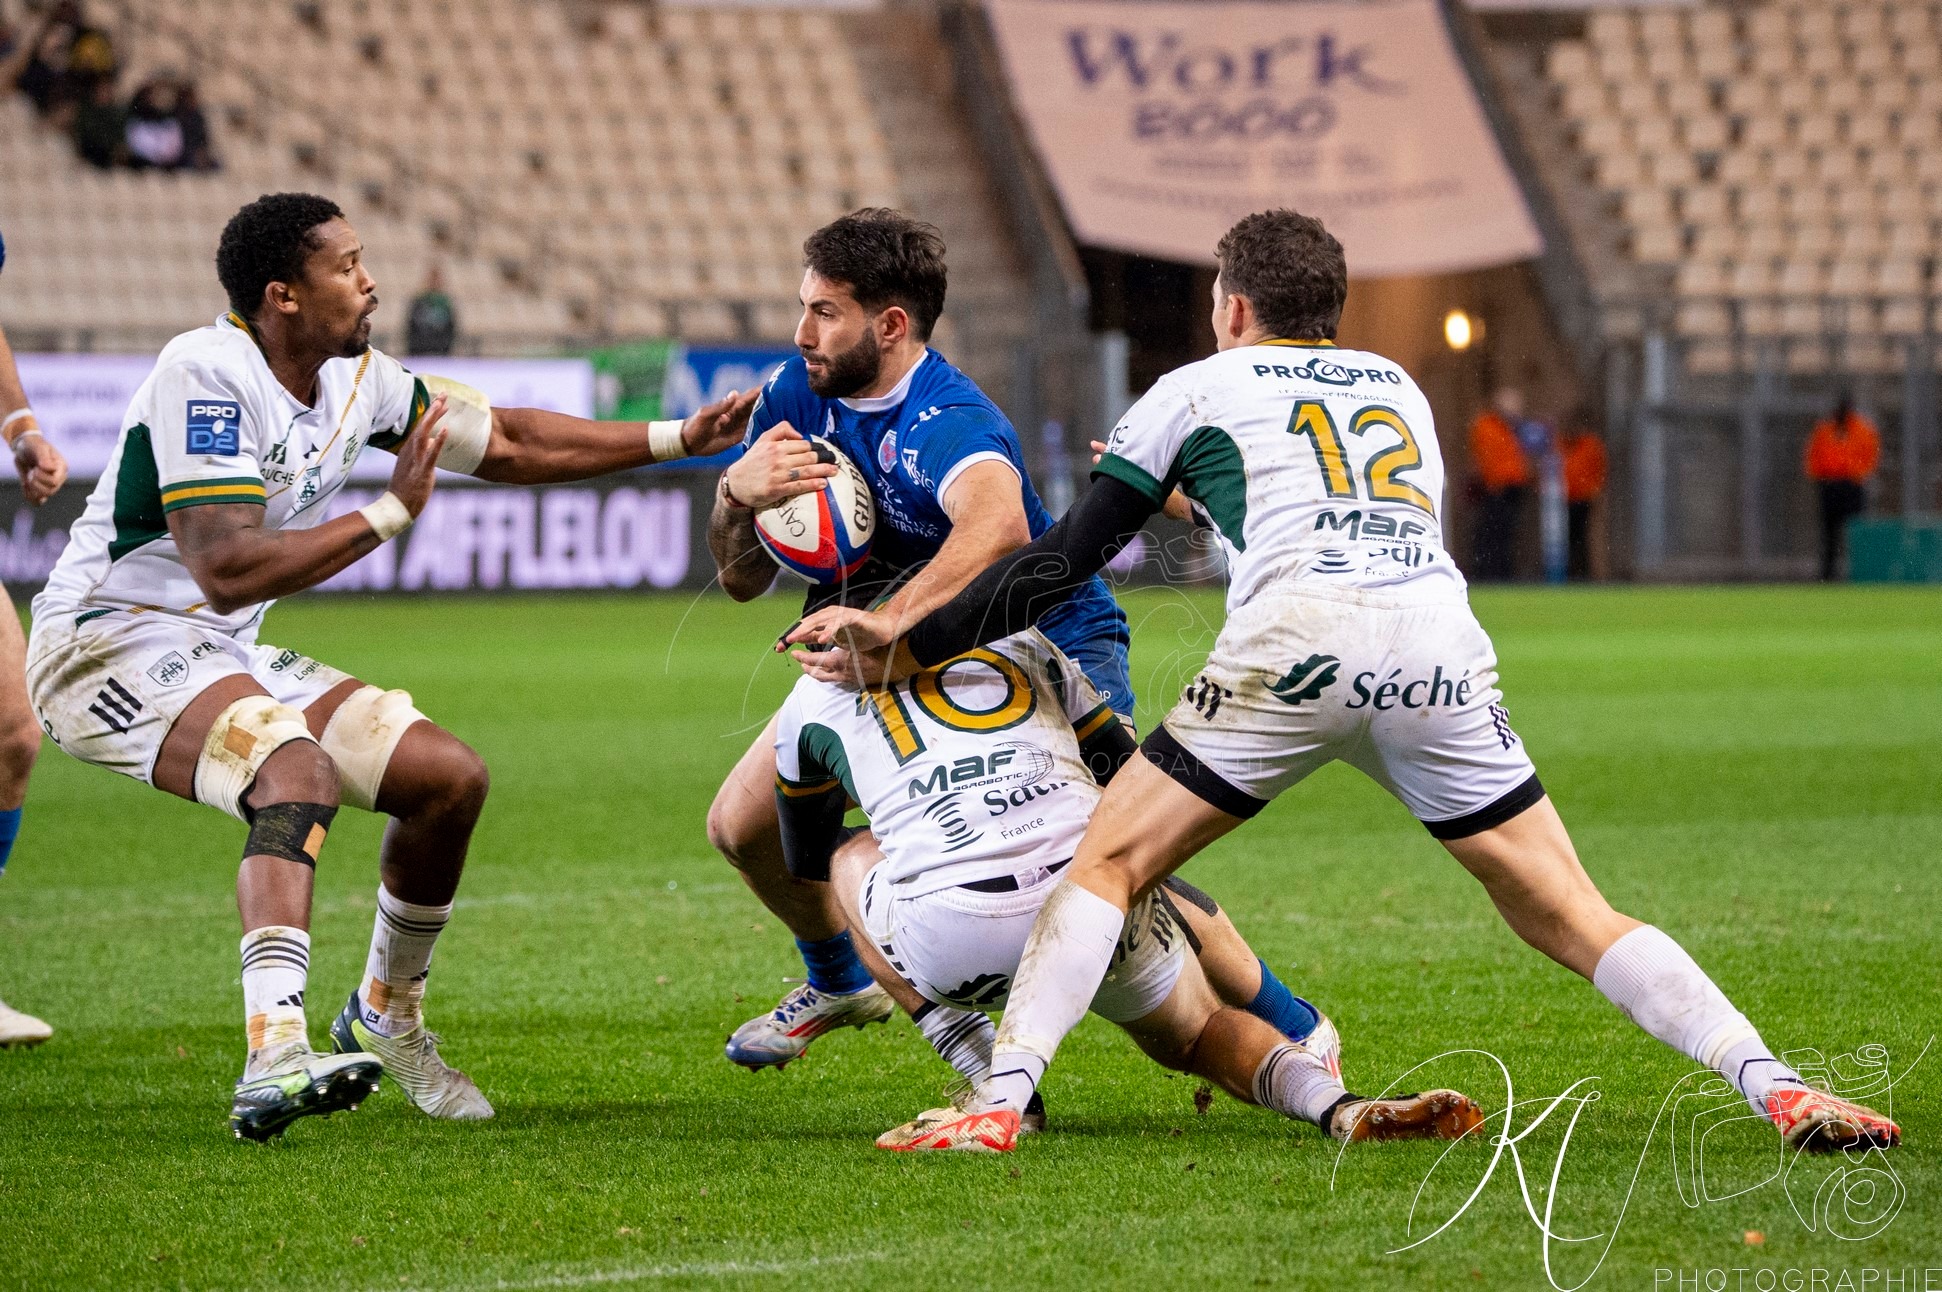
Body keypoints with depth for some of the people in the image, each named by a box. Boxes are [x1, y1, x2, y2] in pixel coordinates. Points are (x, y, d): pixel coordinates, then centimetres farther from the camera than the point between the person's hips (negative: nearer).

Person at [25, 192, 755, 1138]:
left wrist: (678, 439, 13)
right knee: (298, 767, -36)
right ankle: (274, 1056, -51)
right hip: (108, 643, -9)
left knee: (449, 777, 4)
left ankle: (385, 1017, 25)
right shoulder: (207, 373, -22)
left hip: (219, 654, 9)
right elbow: (226, 571, -30)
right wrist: (389, 512, -25)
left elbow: (506, 445, 17)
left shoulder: (355, 379, 5)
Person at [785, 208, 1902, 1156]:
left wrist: (908, 645, 29)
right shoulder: (1400, 386, 34)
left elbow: (1062, 564, 19)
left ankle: (1000, 1101, -7)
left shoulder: (1198, 389, 23)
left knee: (1107, 865, 9)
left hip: (1299, 637, -3)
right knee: (1569, 916, 9)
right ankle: (1773, 1085, -7)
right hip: (1443, 643, 3)